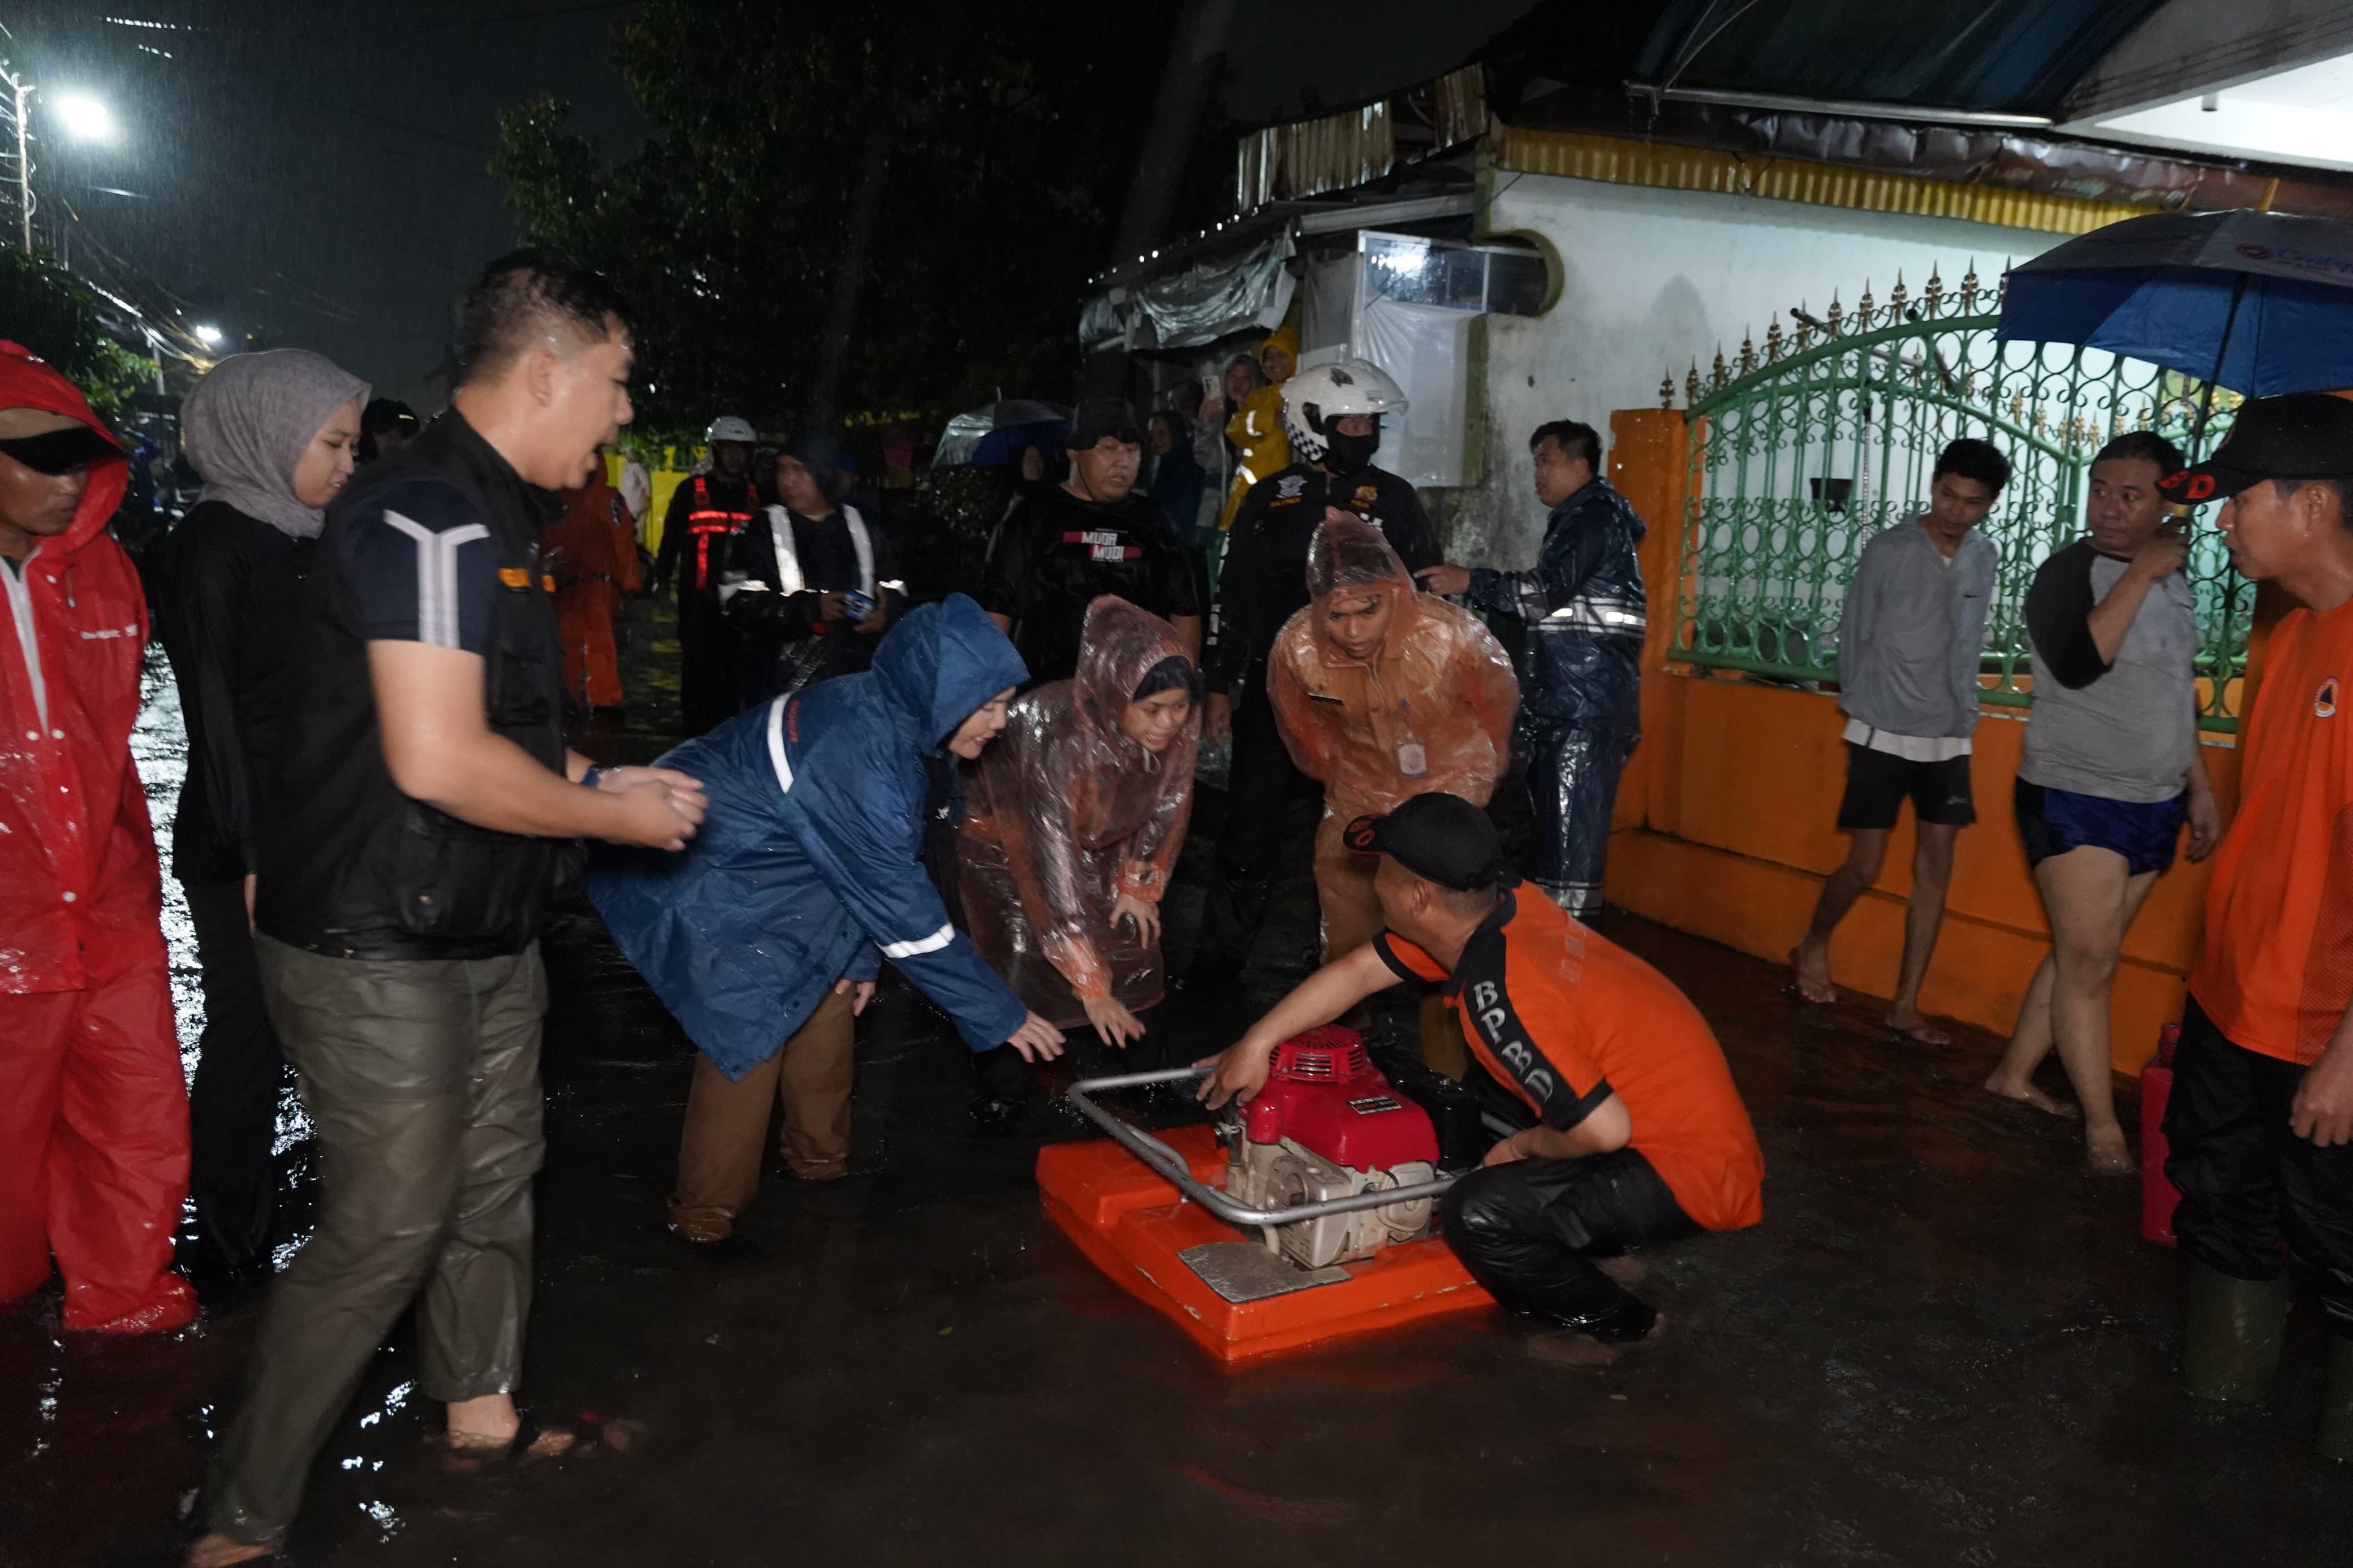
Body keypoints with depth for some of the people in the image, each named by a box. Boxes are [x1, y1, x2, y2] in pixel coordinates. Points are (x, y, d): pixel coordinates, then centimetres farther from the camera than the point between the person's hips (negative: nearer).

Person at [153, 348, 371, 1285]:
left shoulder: (304, 538, 9)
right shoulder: (214, 544, -12)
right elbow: (214, 712, -15)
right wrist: (254, 854, -17)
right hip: (245, 845, -6)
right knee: (249, 1036, 4)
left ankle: (262, 1208, 28)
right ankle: (231, 1241, 19)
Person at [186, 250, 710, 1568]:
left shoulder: (497, 516, 13)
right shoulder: (430, 518, -22)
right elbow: (438, 758, -31)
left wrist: (603, 779, 10)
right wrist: (612, 815, -17)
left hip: (488, 938, 10)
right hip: (380, 954, -10)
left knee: (493, 1187, 21)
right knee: (383, 1234, -1)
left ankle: (484, 1412, 41)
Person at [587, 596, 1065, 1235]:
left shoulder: (887, 716, -7)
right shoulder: (858, 757, -35)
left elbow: (873, 866, 3)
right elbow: (901, 903, -29)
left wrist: (861, 956, -1)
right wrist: (1000, 1015, -21)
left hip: (764, 866, 9)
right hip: (700, 886, -9)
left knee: (830, 990, 11)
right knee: (749, 1032, -9)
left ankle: (820, 1159, 29)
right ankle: (706, 1217, 7)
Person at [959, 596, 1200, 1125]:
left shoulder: (1181, 725, -27)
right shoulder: (1059, 737, -42)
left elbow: (1167, 804, -6)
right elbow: (1052, 861, -40)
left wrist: (1138, 883, -2)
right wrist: (1091, 986, -39)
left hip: (1094, 836, 5)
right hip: (1004, 833, -5)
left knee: (1134, 933, -1)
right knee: (1020, 954, -14)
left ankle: (1149, 1058, 20)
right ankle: (1002, 1081, 6)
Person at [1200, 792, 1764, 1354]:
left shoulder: (1500, 995, -29)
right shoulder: (1497, 904, -4)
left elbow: (1605, 1129, -29)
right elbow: (1359, 970, 6)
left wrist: (1525, 1147, -9)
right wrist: (1256, 1044, 7)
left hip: (1693, 1171, -9)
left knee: (1477, 1214, -20)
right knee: (1493, 1074, 19)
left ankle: (1616, 1321, 6)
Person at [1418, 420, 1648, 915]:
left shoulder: (1594, 518, -10)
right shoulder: (1575, 520, 22)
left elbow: (1549, 592, -21)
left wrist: (1470, 582, -21)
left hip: (1588, 701, -10)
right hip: (1567, 697, 10)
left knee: (1571, 816, -10)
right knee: (1551, 812, 13)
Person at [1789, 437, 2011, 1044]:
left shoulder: (1985, 557, 5)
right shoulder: (1888, 550, -9)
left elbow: (1972, 642, 14)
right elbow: (1852, 636, -2)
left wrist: (1964, 714, 11)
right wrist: (1861, 711, 2)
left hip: (1949, 740, 4)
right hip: (1883, 736, -4)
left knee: (1935, 869, 2)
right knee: (1864, 866, -1)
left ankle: (1905, 1005, 9)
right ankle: (1812, 947, 27)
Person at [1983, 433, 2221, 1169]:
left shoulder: (2172, 579, 10)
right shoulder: (2070, 572, -11)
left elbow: (2176, 695, 20)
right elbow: (2076, 666, -30)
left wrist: (2199, 785, 20)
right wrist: (2142, 572, -24)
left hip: (2153, 806, 7)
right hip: (2075, 798, -7)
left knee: (2081, 956, 11)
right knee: (2089, 962, -7)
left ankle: (2015, 1074, 23)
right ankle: (2103, 1128, 0)